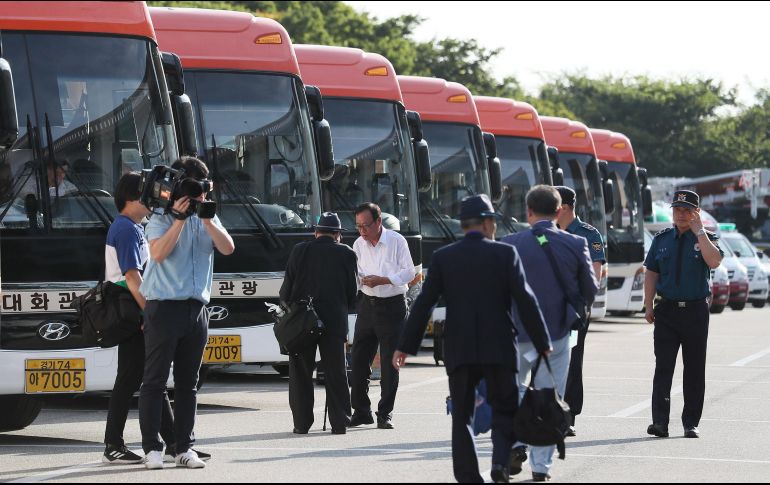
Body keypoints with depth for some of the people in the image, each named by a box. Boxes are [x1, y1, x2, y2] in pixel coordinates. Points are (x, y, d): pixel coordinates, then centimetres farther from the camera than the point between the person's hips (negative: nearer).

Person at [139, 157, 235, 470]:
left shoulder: (207, 219, 14)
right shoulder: (161, 218, 0)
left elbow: (228, 248, -1)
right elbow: (159, 253, -16)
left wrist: (206, 218, -10)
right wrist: (180, 218, -16)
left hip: (197, 308, 5)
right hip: (164, 306, -5)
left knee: (188, 382, 7)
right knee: (155, 380, -3)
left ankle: (184, 448, 10)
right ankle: (152, 448, -1)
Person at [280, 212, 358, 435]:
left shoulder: (300, 251, 0)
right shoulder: (346, 254, 0)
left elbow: (287, 285, 0)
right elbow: (352, 291, 3)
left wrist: (287, 304, 19)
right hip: (335, 321, 0)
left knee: (300, 373, 7)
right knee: (336, 373, 5)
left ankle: (301, 422, 6)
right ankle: (339, 422, 4)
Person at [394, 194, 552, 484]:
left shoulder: (443, 258, 2)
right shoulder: (505, 254, -3)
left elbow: (424, 304, 0)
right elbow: (526, 302, -5)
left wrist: (406, 346, 6)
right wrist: (542, 343, 2)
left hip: (459, 351, 1)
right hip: (499, 349, -1)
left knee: (461, 417, 8)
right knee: (505, 410, 12)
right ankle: (501, 461, -10)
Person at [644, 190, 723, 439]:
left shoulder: (707, 238, 3)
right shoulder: (662, 239, 11)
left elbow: (714, 261, -18)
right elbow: (651, 274, 10)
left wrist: (699, 232, -14)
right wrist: (648, 306, 2)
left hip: (696, 311, -1)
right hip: (666, 310, 1)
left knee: (695, 369, 4)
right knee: (663, 366, -7)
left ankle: (691, 423, 11)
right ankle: (660, 422, -11)